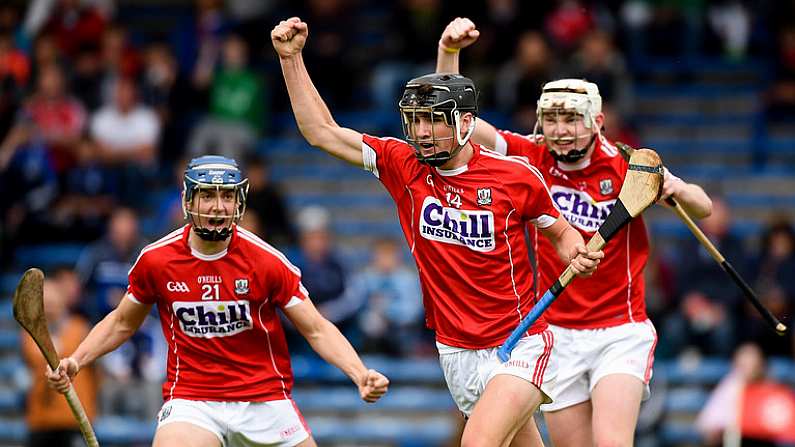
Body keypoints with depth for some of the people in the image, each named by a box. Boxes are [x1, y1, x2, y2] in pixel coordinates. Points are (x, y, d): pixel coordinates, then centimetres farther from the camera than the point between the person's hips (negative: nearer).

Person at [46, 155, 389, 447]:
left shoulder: (267, 261, -6)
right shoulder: (155, 260, -3)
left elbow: (316, 329, -4)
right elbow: (122, 322, 14)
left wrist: (361, 375, -18)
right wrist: (75, 361, 1)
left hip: (265, 401, 0)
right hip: (190, 402, 0)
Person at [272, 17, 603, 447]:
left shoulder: (515, 176, -8)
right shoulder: (403, 166, 0)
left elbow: (560, 231, 9)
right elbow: (322, 132, 1)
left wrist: (578, 256, -12)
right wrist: (291, 58, -6)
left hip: (519, 345, -4)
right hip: (457, 354, 4)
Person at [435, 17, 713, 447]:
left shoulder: (625, 165, -7)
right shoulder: (531, 157, -1)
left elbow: (703, 208, -3)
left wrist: (676, 188, -25)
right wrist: (448, 51, -22)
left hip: (620, 333, -3)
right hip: (556, 335, 3)